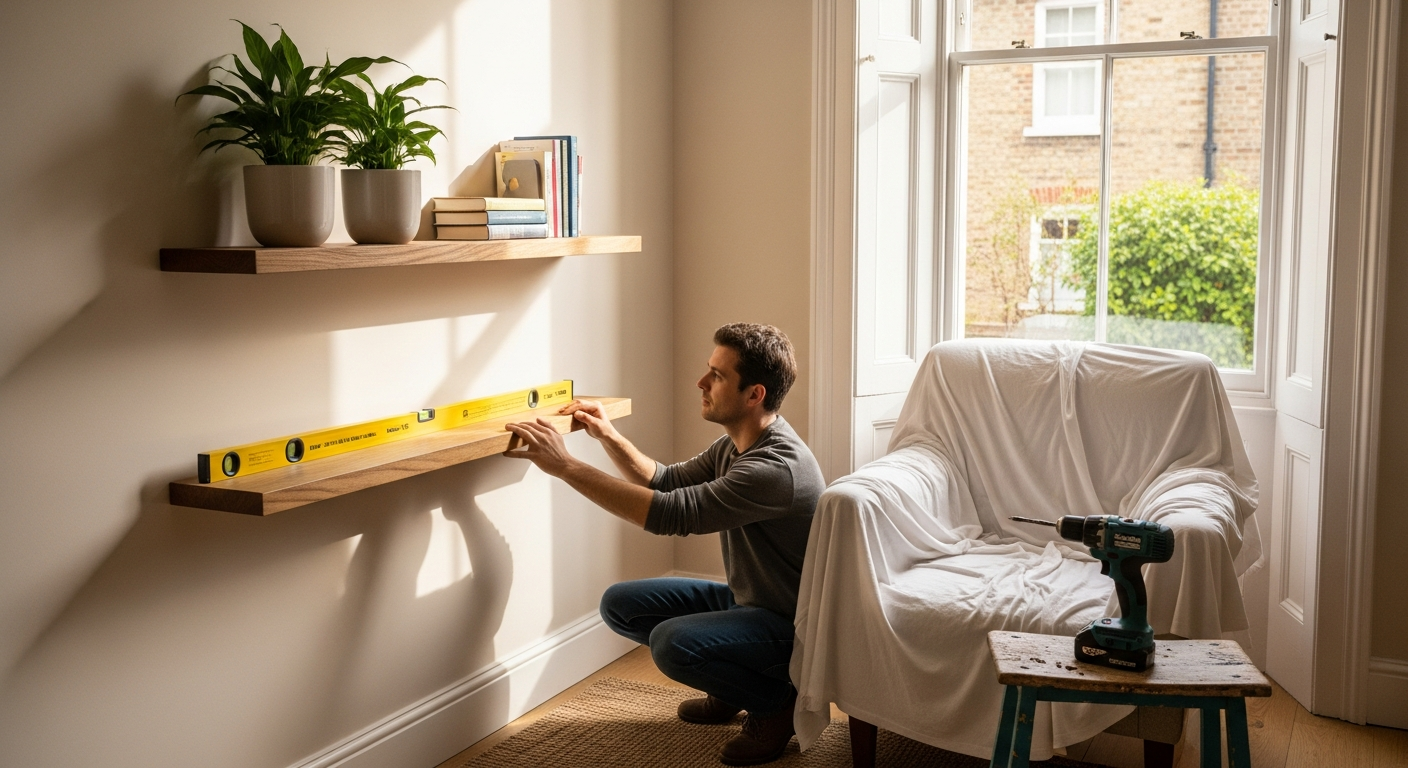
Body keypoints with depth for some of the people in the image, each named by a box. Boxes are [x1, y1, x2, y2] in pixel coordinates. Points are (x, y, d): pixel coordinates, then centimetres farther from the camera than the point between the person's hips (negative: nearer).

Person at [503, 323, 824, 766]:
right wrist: (609, 438, -1)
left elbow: (668, 513, -34)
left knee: (673, 642, -33)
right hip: (745, 599, 9)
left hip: (792, 624, -9)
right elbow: (668, 482, 15)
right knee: (619, 604, 5)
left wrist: (565, 466, -31)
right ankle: (733, 684, 16)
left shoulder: (776, 468, -30)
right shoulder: (737, 445, 2)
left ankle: (776, 700, -6)